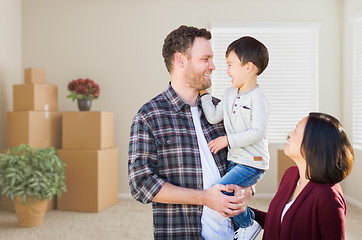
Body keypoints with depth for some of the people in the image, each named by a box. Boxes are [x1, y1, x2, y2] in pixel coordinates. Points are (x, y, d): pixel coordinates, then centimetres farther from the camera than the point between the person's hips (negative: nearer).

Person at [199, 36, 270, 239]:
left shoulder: (258, 98, -15)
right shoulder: (230, 93, 9)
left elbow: (258, 132, -22)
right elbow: (213, 117, 4)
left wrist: (227, 140, -20)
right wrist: (204, 92, 1)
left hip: (253, 163, -9)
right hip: (235, 161, 9)